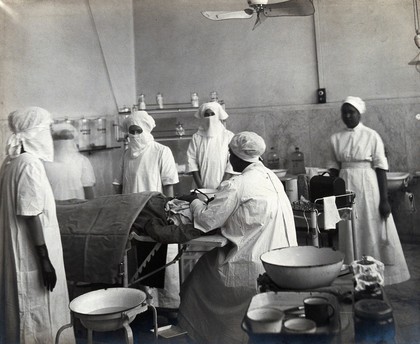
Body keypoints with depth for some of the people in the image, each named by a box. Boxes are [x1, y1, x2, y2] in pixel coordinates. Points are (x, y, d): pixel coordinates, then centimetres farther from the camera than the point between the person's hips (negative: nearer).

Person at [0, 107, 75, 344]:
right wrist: (46, 259, -19)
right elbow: (32, 217, -22)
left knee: (27, 313, 19)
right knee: (41, 315, 3)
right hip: (33, 255, -9)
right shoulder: (30, 165, -19)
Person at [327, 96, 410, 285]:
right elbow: (334, 167, 10)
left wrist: (384, 199, -10)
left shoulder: (372, 136, -4)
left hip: (369, 187, -3)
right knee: (351, 233, 9)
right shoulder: (336, 138, 6)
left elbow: (381, 168, -6)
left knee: (374, 233, 1)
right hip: (346, 188, 3)